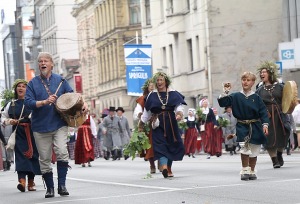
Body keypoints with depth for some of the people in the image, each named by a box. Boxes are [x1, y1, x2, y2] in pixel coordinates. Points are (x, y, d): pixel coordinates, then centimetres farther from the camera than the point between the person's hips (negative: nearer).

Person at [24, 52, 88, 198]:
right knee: (44, 159, 4)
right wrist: (45, 102, -19)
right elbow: (28, 102, -5)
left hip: (59, 125, 0)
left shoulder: (60, 80, 10)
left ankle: (62, 185, -11)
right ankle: (50, 188, 17)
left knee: (62, 152, -19)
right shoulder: (33, 83, 5)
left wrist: (83, 103, -6)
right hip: (40, 127, 0)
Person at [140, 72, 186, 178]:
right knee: (160, 145, -15)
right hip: (158, 124, -1)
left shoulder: (173, 94, 7)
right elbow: (147, 111, 14)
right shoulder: (152, 95, 8)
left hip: (171, 122, 1)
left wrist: (179, 112, -25)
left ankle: (169, 168, 17)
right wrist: (141, 124, 17)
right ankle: (164, 166, -31)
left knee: (172, 145, 4)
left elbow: (179, 105, -3)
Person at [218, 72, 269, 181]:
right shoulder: (236, 96, 3)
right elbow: (222, 103, 0)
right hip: (242, 127, -1)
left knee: (254, 151, 7)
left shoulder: (256, 98, 0)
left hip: (255, 127, 1)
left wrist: (265, 124, -13)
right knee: (245, 147, -18)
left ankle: (252, 171, 23)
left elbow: (263, 112, -2)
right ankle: (245, 171, -6)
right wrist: (226, 92, -12)